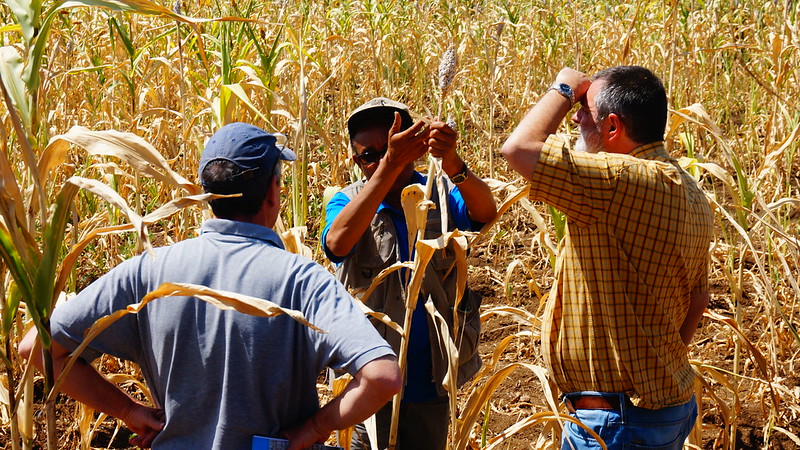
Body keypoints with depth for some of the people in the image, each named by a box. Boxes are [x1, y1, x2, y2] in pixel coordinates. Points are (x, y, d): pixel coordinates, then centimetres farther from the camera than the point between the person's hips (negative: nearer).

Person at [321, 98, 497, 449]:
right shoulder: (348, 202, -4)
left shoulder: (438, 193, 0)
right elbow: (338, 242, -27)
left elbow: (485, 212, -21)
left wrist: (452, 163, -42)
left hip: (431, 380, 2)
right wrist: (390, 164, -36)